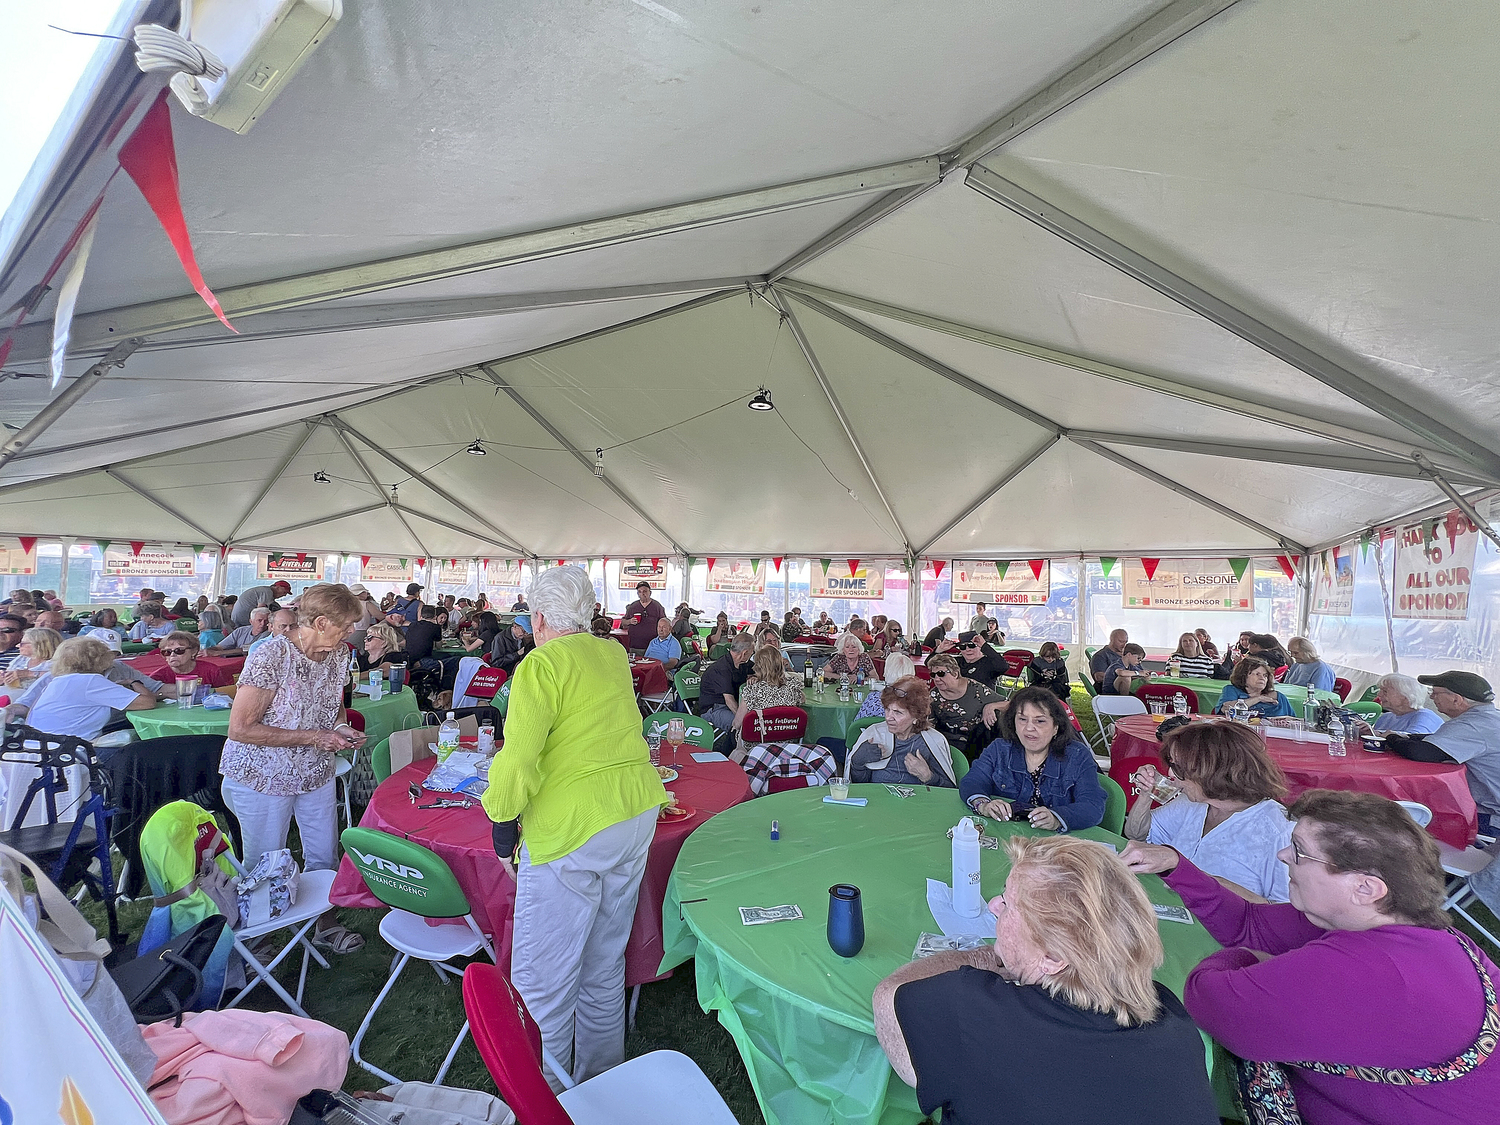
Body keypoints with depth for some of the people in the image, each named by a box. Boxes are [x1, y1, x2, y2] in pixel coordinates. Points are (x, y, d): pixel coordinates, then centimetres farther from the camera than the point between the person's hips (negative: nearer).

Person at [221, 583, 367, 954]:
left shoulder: (339, 654, -3)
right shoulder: (271, 656, -25)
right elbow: (240, 728, -23)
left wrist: (341, 728, -7)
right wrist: (312, 737, -26)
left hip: (316, 771, 6)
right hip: (263, 777, -6)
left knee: (324, 857, 15)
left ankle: (326, 926, 36)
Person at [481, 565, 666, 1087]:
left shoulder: (541, 664, -11)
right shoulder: (614, 655, 10)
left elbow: (518, 760, -18)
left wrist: (504, 830, -6)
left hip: (572, 830, -8)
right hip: (638, 813, 8)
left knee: (542, 976, 8)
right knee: (606, 962, 22)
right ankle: (602, 1080, 37)